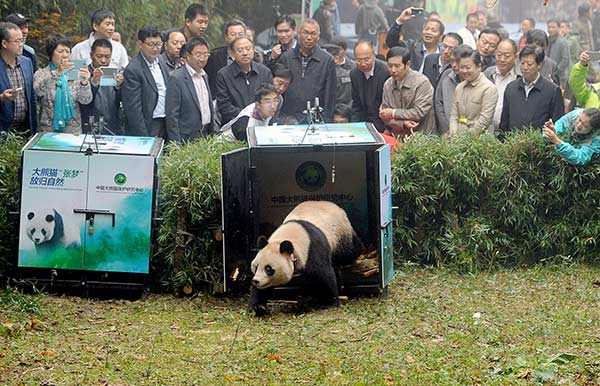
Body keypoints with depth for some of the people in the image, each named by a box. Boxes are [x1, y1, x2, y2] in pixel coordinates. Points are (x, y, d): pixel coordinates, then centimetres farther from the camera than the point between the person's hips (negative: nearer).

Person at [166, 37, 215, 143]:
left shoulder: (204, 76, 13)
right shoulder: (176, 79, -12)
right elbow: (172, 115, -14)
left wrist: (212, 134, 15)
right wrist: (177, 145, -17)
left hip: (206, 137, 7)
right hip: (187, 140, -7)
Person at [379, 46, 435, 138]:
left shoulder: (421, 82, -8)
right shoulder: (387, 85, 8)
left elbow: (420, 112, -13)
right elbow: (384, 116, 7)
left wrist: (393, 113, -6)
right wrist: (403, 123, -12)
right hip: (397, 137, 4)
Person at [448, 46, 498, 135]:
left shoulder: (489, 88, -4)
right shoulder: (459, 87, 16)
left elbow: (484, 119, -10)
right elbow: (454, 115, 14)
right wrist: (454, 135, -1)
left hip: (478, 137, -5)